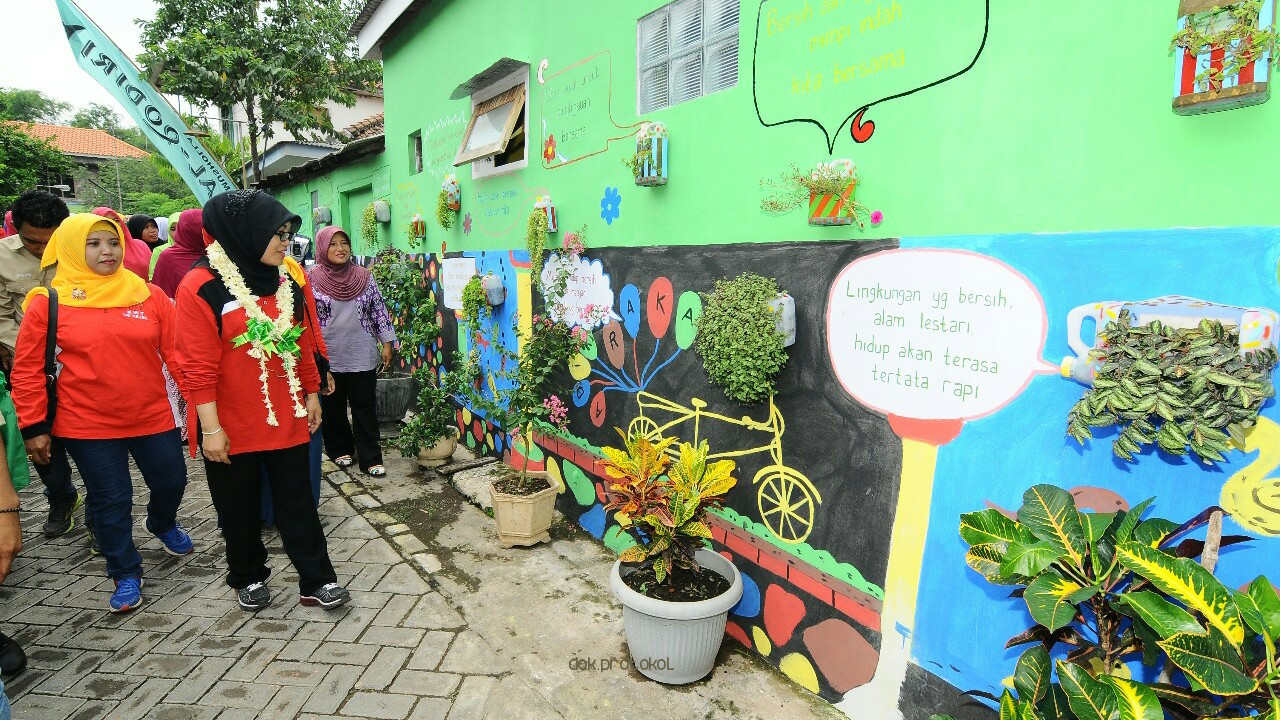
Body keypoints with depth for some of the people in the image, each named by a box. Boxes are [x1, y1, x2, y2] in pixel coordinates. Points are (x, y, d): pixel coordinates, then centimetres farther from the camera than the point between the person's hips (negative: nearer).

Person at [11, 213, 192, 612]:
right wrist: (33, 427, 0)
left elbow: (176, 350, -2)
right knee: (110, 501, 8)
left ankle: (163, 524, 49)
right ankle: (126, 575, 29)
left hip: (152, 416, 2)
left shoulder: (150, 295, -2)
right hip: (88, 425, -1)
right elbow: (27, 370, 0)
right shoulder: (48, 303, -5)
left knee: (171, 481, 15)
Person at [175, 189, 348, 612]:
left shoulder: (287, 284, 4)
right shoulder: (201, 288, -12)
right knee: (239, 509, 15)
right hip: (232, 427, -4)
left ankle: (316, 581, 18)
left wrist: (312, 394, 14)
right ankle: (248, 578, 35)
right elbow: (198, 367, -14)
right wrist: (210, 427, -14)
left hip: (287, 420, 4)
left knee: (297, 503, 9)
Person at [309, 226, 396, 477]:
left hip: (362, 357, 1)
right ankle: (340, 449, 31)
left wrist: (386, 343, 3)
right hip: (328, 357, 0)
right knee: (333, 408, 13)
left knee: (365, 408, 3)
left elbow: (378, 310, 6)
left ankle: (370, 458, 9)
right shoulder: (312, 279, -3)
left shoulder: (363, 276, 2)